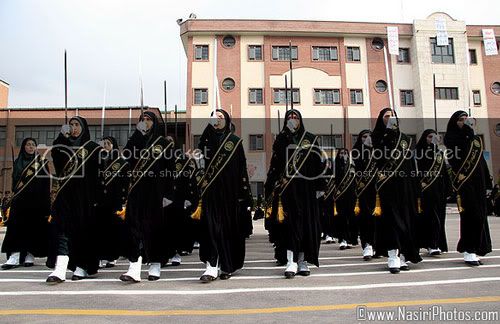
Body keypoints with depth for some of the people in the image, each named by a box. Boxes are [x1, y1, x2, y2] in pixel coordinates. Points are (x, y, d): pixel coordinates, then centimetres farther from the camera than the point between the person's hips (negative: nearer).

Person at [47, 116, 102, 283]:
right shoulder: (65, 144, 18)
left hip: (85, 194, -3)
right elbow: (54, 154, -2)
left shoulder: (93, 147, 5)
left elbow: (99, 169, -4)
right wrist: (62, 136, -9)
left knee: (85, 229, 1)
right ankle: (60, 270, -15)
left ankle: (83, 266, 10)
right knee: (62, 227, -8)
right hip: (66, 192, 3)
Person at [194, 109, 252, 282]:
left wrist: (245, 194, -2)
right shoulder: (206, 139, 12)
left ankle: (227, 267, 16)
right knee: (211, 227, -7)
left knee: (230, 227, 4)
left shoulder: (235, 141, 8)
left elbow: (242, 168, 5)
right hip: (211, 191, 1)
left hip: (230, 191, 0)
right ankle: (212, 267, -8)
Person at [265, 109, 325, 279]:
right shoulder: (280, 139, 9)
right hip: (288, 187, -1)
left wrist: (320, 186, 0)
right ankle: (291, 263, -8)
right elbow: (274, 164, 4)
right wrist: (272, 188, -2)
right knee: (291, 222, -8)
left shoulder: (311, 139, 10)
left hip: (307, 187, 2)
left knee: (307, 222, 2)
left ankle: (302, 261, 13)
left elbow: (319, 164, 7)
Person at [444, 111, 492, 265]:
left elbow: (482, 161, 19)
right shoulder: (451, 138, 1)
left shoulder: (476, 138, 18)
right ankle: (469, 251, -4)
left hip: (478, 182, 6)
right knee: (470, 214, -10)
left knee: (479, 215, 6)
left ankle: (474, 249, 14)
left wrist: (487, 182, 14)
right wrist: (467, 128, -17)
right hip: (463, 182, -6)